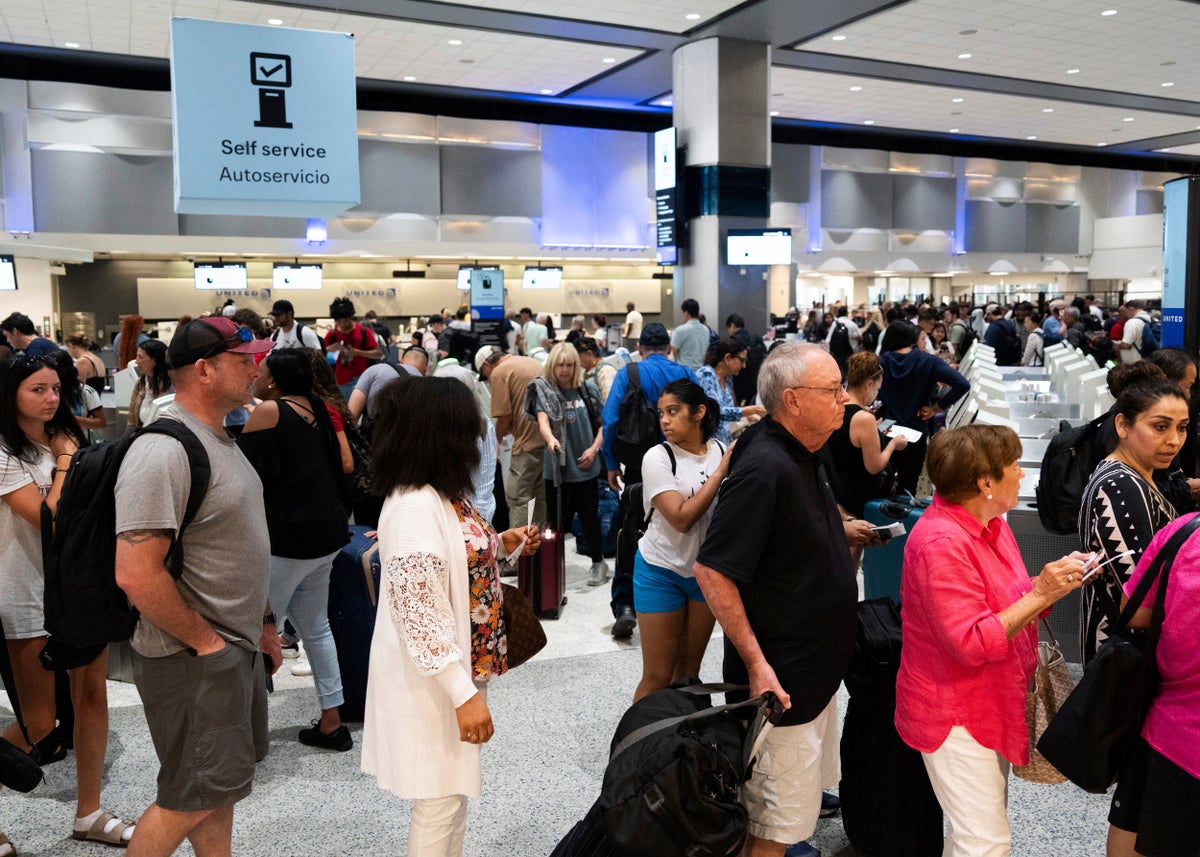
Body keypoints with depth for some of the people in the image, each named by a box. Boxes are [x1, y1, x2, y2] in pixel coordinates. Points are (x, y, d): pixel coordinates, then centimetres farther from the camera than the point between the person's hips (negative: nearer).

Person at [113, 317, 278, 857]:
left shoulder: (219, 439, 10)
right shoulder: (163, 452, -22)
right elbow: (136, 574, -28)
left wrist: (261, 622, 17)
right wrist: (205, 642, -18)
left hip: (236, 646, 9)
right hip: (193, 660, -9)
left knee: (220, 787, 19)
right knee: (194, 799, 3)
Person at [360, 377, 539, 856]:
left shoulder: (443, 495, 5)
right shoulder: (414, 506, -25)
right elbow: (419, 614, -28)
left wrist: (502, 547, 3)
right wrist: (463, 693, -26)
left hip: (458, 670, 10)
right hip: (433, 684, -10)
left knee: (452, 791, 22)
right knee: (439, 802, 6)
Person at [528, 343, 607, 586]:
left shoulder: (588, 389, 3)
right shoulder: (544, 390, -2)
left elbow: (603, 423, 9)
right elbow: (542, 420, -17)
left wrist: (594, 448, -5)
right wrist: (550, 438, -37)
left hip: (584, 467, 1)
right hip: (556, 468, -1)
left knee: (590, 517, 9)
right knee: (556, 520, 6)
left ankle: (598, 563, 26)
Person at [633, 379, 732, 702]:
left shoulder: (722, 451, -3)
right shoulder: (658, 457, -14)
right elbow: (682, 519, -23)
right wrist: (720, 472, -22)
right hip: (662, 573, -4)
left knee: (689, 670, 15)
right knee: (657, 678, 2)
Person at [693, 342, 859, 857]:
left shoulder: (803, 455, 4)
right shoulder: (765, 468, -27)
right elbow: (712, 570, -28)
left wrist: (841, 530, 13)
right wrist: (755, 662, -26)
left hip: (816, 668, 10)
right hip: (779, 677, -10)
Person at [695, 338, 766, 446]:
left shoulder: (728, 378, 9)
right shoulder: (706, 374, -14)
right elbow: (716, 411, -24)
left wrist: (749, 416, 2)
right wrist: (753, 409, -23)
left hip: (725, 440, 7)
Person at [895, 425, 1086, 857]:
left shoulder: (990, 523, 5)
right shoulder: (941, 542, -25)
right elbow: (971, 643, -28)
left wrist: (1054, 582, -2)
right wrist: (1039, 595, -25)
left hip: (991, 704, 9)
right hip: (955, 714, -9)